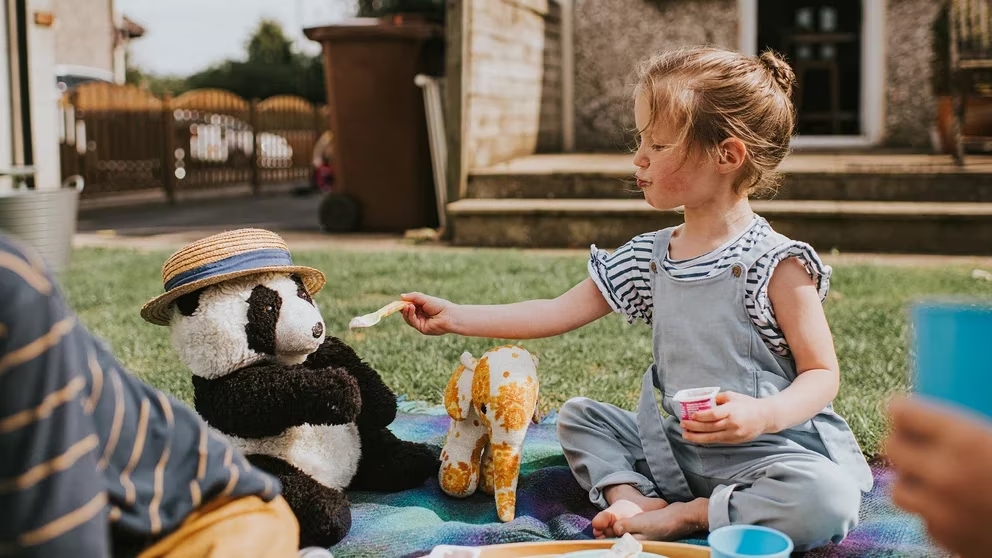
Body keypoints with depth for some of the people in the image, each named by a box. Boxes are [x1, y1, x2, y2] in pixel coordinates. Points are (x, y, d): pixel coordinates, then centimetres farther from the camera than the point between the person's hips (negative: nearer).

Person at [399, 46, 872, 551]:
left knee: (830, 499, -34)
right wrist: (454, 317, 5)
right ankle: (631, 497, -13)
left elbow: (822, 373, -11)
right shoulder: (649, 258, 5)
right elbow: (559, 313, 8)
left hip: (770, 451, -6)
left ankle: (681, 517, -18)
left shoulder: (775, 264, -13)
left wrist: (765, 414, -31)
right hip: (677, 448, 6)